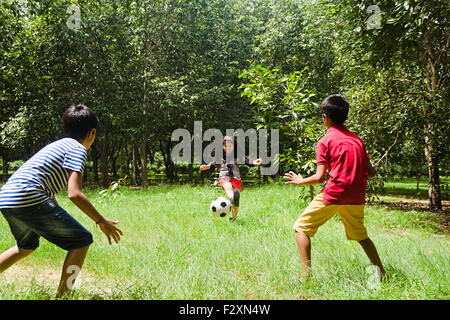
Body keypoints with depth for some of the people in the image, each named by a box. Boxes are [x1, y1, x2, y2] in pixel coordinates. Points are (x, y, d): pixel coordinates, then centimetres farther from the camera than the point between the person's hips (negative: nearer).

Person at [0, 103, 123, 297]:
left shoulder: (58, 145, 25)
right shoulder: (78, 149, -2)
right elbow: (74, 194, -15)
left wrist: (59, 224, 38)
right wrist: (101, 222, -7)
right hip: (28, 199, -10)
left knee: (27, 246, 34)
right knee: (82, 241, 1)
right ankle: (62, 295, 0)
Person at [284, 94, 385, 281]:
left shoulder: (325, 141, -3)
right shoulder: (356, 139, 12)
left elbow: (319, 178, -9)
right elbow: (371, 173, 12)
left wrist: (300, 181, 8)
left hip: (333, 194, -6)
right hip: (356, 198, 6)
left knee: (301, 228, 5)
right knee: (360, 235, 24)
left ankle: (306, 273, -4)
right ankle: (381, 273, 24)